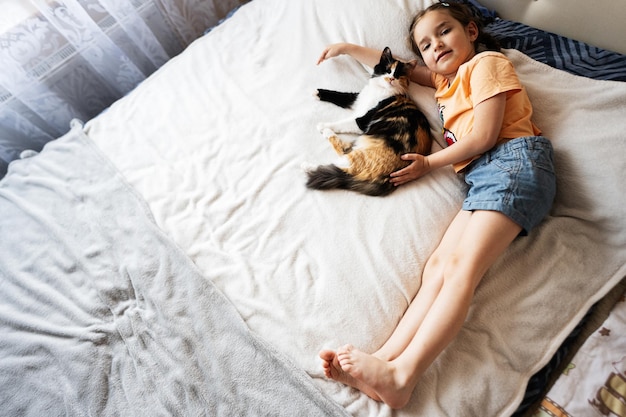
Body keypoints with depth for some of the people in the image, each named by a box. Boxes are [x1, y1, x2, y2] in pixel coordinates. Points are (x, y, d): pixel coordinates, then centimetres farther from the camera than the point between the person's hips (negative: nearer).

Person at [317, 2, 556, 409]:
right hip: (484, 177, 7)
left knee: (462, 266, -25)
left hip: (515, 161, -6)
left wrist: (428, 164, 2)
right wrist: (349, 48, 41)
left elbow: (484, 137, -3)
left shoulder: (486, 62, 11)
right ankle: (384, 360, -30)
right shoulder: (446, 81, 34)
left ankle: (401, 375, -35)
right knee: (440, 262, -18)